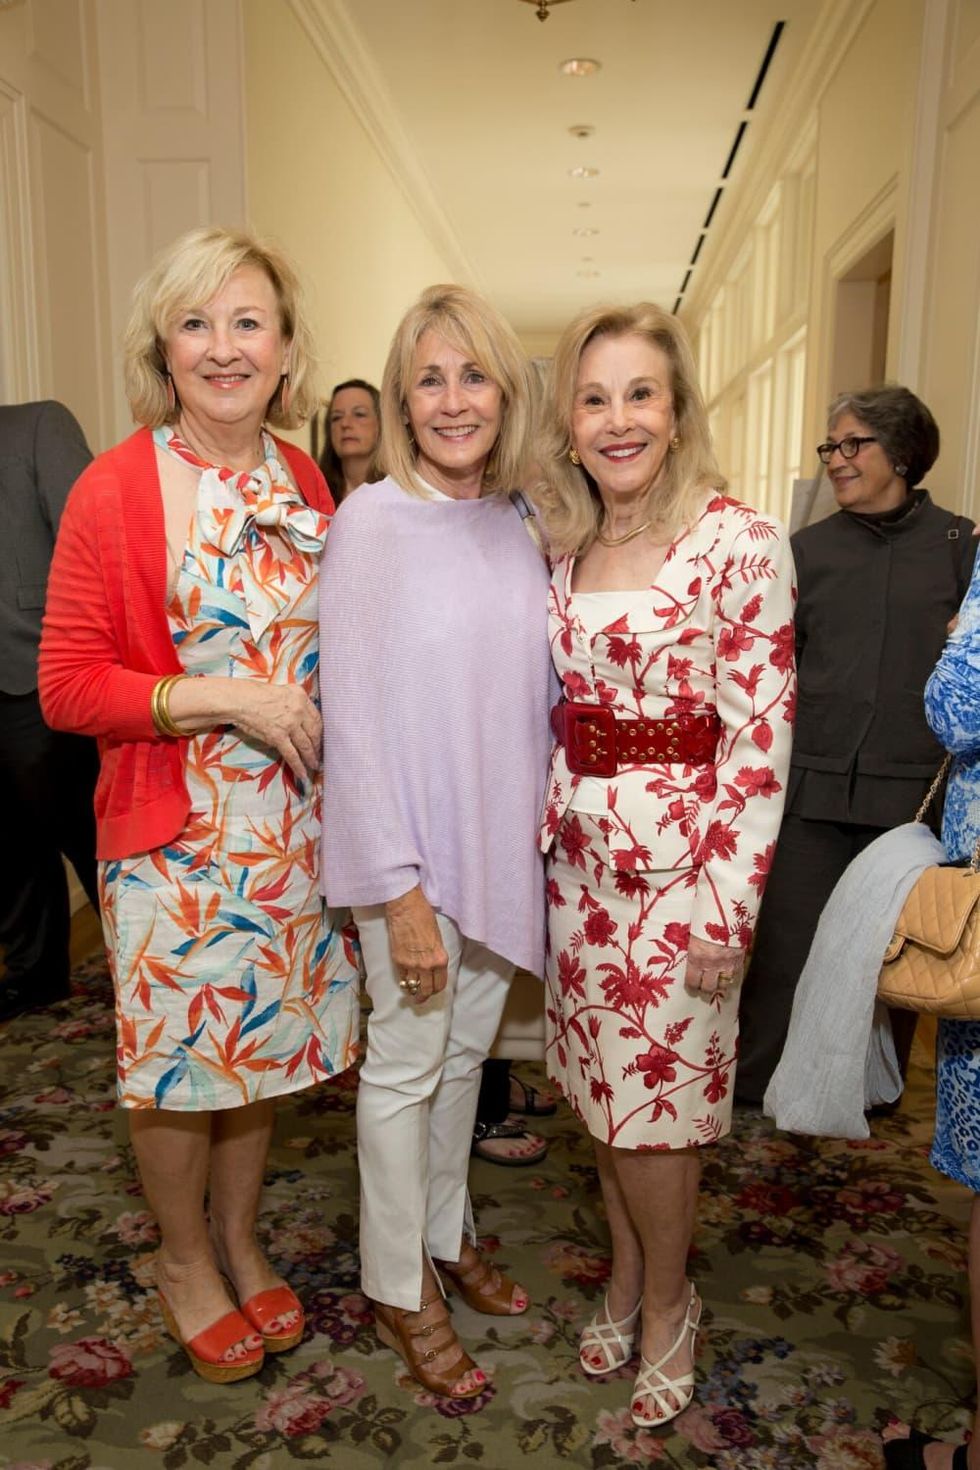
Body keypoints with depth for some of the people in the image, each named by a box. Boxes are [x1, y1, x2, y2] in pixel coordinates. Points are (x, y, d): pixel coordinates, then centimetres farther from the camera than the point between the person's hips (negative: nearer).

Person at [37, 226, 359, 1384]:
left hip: (289, 819, 5)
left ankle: (240, 1240, 42)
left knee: (264, 1034, 17)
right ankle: (183, 1258, 38)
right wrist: (219, 697, -20)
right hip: (171, 826, -4)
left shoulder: (304, 484, 4)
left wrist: (318, 705, 0)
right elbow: (67, 684, -12)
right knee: (177, 1050, 10)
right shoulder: (115, 489, -12)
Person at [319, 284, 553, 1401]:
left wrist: (537, 832, 5)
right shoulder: (371, 521, -13)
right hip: (411, 847, -5)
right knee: (406, 1065, 10)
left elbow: (533, 693, 10)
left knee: (466, 1053, 20)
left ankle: (446, 1236, 43)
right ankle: (398, 1289, 32)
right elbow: (352, 710, -16)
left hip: (503, 844, 6)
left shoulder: (518, 526, 5)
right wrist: (398, 886, -17)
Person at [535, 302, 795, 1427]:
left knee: (653, 1097, 6)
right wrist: (547, 830, 7)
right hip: (578, 853, 6)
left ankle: (665, 1302, 33)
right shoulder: (566, 545, 6)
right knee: (600, 1083, 17)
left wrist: (729, 903, -15)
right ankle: (625, 1272, 40)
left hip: (677, 860, -5)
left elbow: (760, 732, -14)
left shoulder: (740, 542, -12)